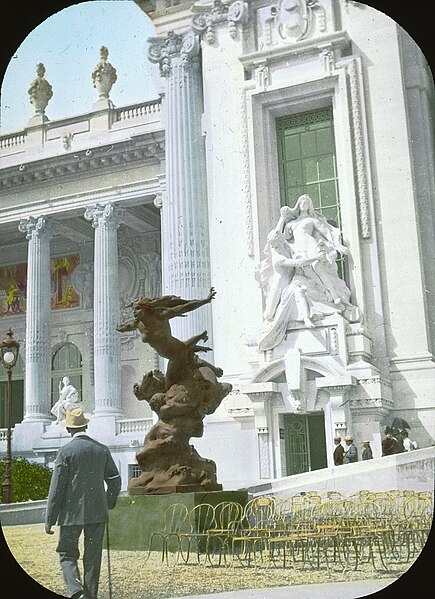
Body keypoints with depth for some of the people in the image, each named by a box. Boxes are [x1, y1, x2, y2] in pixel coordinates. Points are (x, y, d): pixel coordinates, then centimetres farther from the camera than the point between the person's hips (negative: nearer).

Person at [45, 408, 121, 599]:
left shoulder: (66, 451, -9)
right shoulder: (102, 449, 4)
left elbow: (57, 488, -9)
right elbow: (115, 480, 9)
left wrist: (49, 520, -3)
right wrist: (108, 504, 24)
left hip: (72, 513, -4)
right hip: (97, 512, 4)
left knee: (67, 554, 8)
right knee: (93, 558, 11)